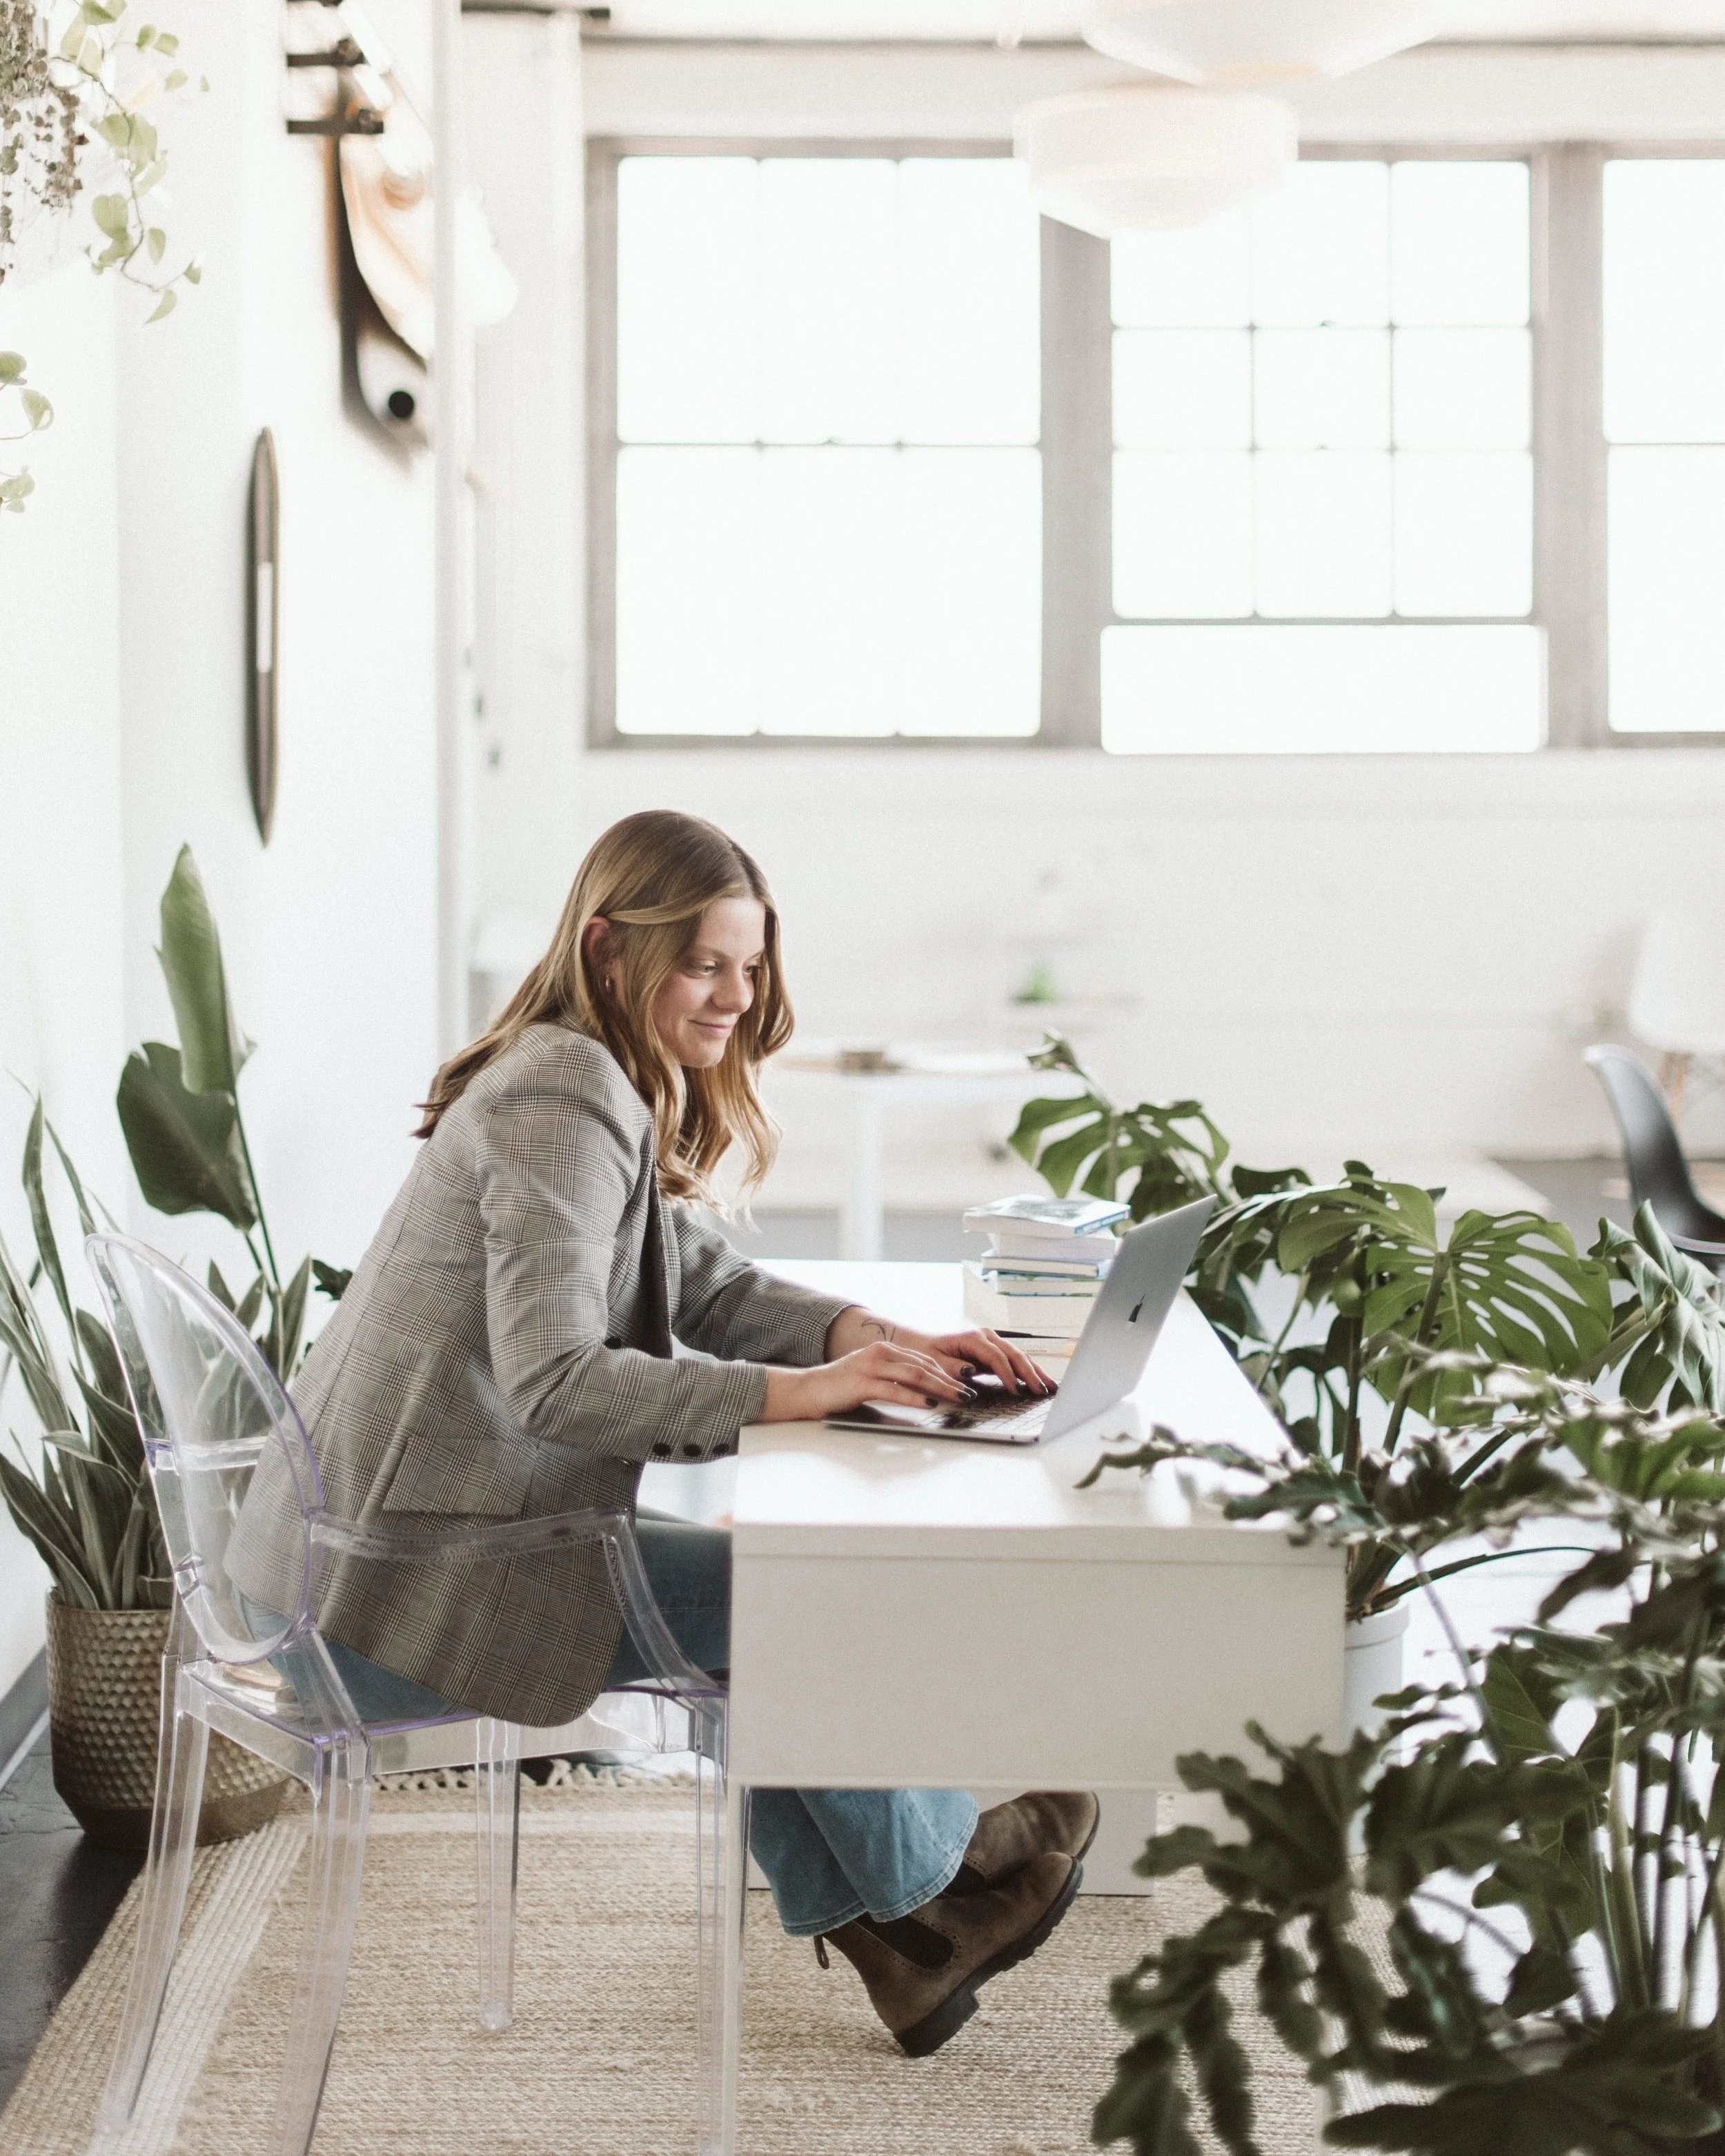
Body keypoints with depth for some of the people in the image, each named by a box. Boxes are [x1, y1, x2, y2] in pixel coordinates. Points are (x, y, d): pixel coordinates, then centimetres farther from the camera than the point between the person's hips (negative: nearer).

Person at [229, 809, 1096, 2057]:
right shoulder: (561, 1103, -20)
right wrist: (802, 1391, -31)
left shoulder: (609, 1090, 12)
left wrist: (872, 1338, -6)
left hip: (380, 1553, 10)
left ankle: (868, 1920, 22)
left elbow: (706, 1284, 12)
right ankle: (928, 1881, 18)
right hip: (402, 1592, -10)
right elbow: (554, 1378, -29)